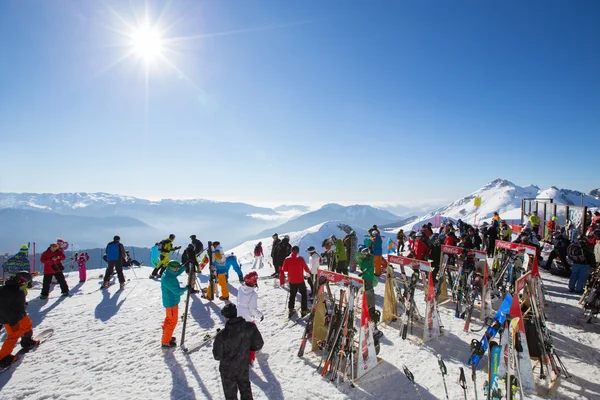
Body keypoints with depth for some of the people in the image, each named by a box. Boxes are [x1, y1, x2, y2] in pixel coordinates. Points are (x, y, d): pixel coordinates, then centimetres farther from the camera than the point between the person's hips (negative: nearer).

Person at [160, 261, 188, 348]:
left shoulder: (168, 274, -2)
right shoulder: (168, 279, -31)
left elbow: (178, 272, 13)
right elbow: (177, 291, -29)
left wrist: (185, 266, 0)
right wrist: (186, 288, -14)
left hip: (169, 301, 10)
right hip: (171, 303, -10)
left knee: (169, 319, 25)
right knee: (172, 322, 4)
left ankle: (166, 336, 42)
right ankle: (165, 342, 14)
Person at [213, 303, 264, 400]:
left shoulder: (222, 335, -29)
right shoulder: (250, 327, -21)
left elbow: (217, 356, -16)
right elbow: (258, 345, -12)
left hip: (227, 369, -2)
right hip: (244, 367, 2)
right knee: (245, 389, 29)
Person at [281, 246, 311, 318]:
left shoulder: (287, 259, -9)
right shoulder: (300, 259, -16)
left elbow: (284, 269, -2)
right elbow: (306, 268, -10)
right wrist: (309, 272, 11)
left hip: (291, 281, 3)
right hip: (300, 280, -3)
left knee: (292, 295, 21)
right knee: (304, 295, 12)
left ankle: (291, 309, 22)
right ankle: (304, 310, 11)